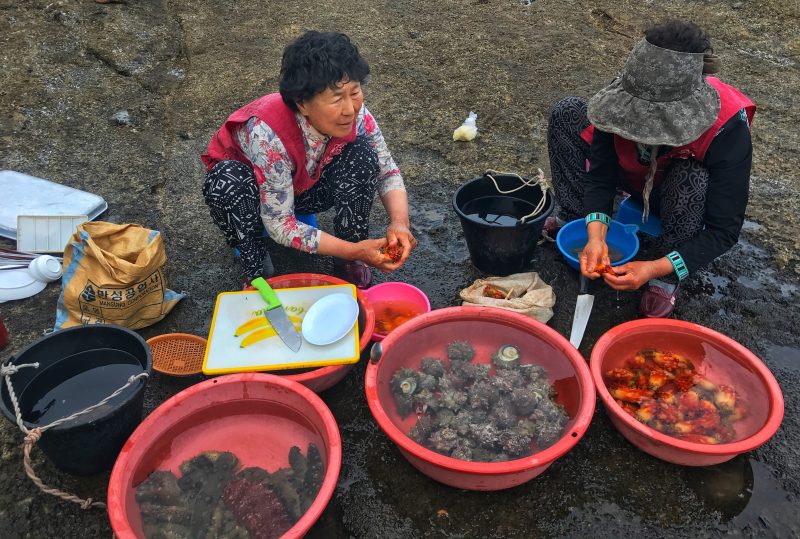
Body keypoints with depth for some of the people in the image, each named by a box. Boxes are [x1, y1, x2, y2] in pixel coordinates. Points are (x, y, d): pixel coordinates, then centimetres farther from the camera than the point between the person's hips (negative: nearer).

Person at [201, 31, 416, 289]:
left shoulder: (357, 117, -27)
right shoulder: (268, 133, -40)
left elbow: (388, 172, -11)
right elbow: (279, 225, -33)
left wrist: (399, 223, -32)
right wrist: (353, 250, -39)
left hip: (306, 186, 3)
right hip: (252, 186, -3)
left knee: (362, 154, -23)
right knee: (227, 181, -37)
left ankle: (348, 265, -8)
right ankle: (257, 272, -12)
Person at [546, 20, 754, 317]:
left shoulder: (728, 129, -36)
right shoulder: (627, 96, -28)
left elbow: (724, 231, -31)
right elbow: (601, 175, -19)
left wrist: (655, 269, -42)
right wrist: (596, 237, -35)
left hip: (691, 197, -3)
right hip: (637, 178, 3)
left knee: (690, 175, -42)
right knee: (566, 112, -16)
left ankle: (668, 276, -19)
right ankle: (575, 218, -9)